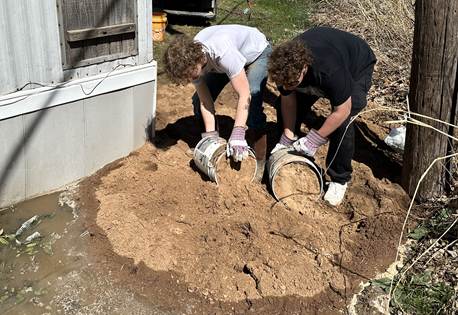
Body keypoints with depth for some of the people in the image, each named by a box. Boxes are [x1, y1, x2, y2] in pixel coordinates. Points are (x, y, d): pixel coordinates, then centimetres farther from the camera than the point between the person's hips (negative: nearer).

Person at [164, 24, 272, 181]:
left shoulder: (223, 52, -45)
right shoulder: (189, 60, -25)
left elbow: (244, 94, -44)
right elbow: (206, 101, -20)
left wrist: (237, 135, -50)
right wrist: (210, 137, -27)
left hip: (257, 52, -6)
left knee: (252, 105, -26)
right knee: (199, 100, -5)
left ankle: (260, 162, -12)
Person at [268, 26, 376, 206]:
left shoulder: (331, 70, -46)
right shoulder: (284, 66, -30)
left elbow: (341, 111, -35)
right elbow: (288, 99, -14)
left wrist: (315, 140, -30)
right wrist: (288, 137, -14)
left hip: (357, 68, -5)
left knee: (342, 122, -26)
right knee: (284, 108, -4)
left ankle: (340, 179, -6)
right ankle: (286, 149, 24)